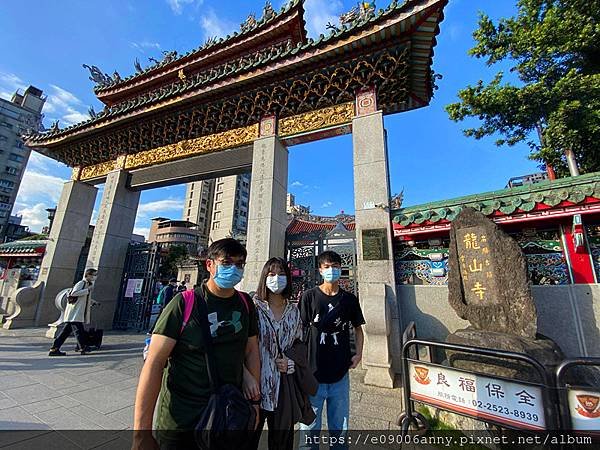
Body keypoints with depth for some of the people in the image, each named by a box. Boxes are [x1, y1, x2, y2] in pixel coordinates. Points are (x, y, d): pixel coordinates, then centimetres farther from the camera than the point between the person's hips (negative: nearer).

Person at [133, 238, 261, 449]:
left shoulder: (246, 304, -3)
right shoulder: (183, 304, -16)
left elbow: (251, 351, 3)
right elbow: (154, 363, -16)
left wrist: (254, 401, 3)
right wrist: (141, 432, -17)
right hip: (179, 424, -4)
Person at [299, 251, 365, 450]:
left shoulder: (349, 299, 2)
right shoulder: (309, 296, -8)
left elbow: (358, 328, 13)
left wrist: (358, 354, 2)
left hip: (340, 373, 3)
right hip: (313, 371, -2)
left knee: (339, 425, 19)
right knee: (310, 425, 11)